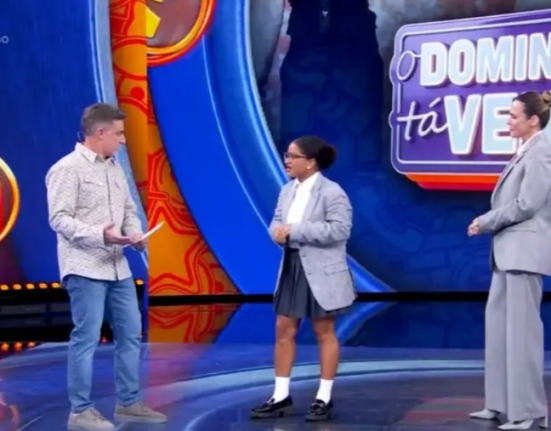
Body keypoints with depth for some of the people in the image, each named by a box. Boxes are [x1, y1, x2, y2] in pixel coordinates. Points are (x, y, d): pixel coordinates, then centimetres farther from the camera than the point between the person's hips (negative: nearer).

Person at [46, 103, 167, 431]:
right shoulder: (67, 169, -10)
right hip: (85, 268, -8)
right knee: (87, 338, -4)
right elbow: (59, 219, -15)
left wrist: (136, 233, -3)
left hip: (118, 268, 8)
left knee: (131, 333, 11)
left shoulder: (115, 169, 15)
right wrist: (99, 235, -27)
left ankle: (129, 403, 23)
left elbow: (129, 210, 19)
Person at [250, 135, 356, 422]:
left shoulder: (331, 192, -15)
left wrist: (296, 230, -23)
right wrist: (277, 231, -14)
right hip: (292, 266, 7)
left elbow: (339, 229, -23)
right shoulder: (288, 190, 9)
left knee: (324, 333, 4)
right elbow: (277, 220, 12)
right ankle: (281, 396, 15)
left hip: (321, 271, -7)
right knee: (284, 331, 7)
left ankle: (324, 398, 13)